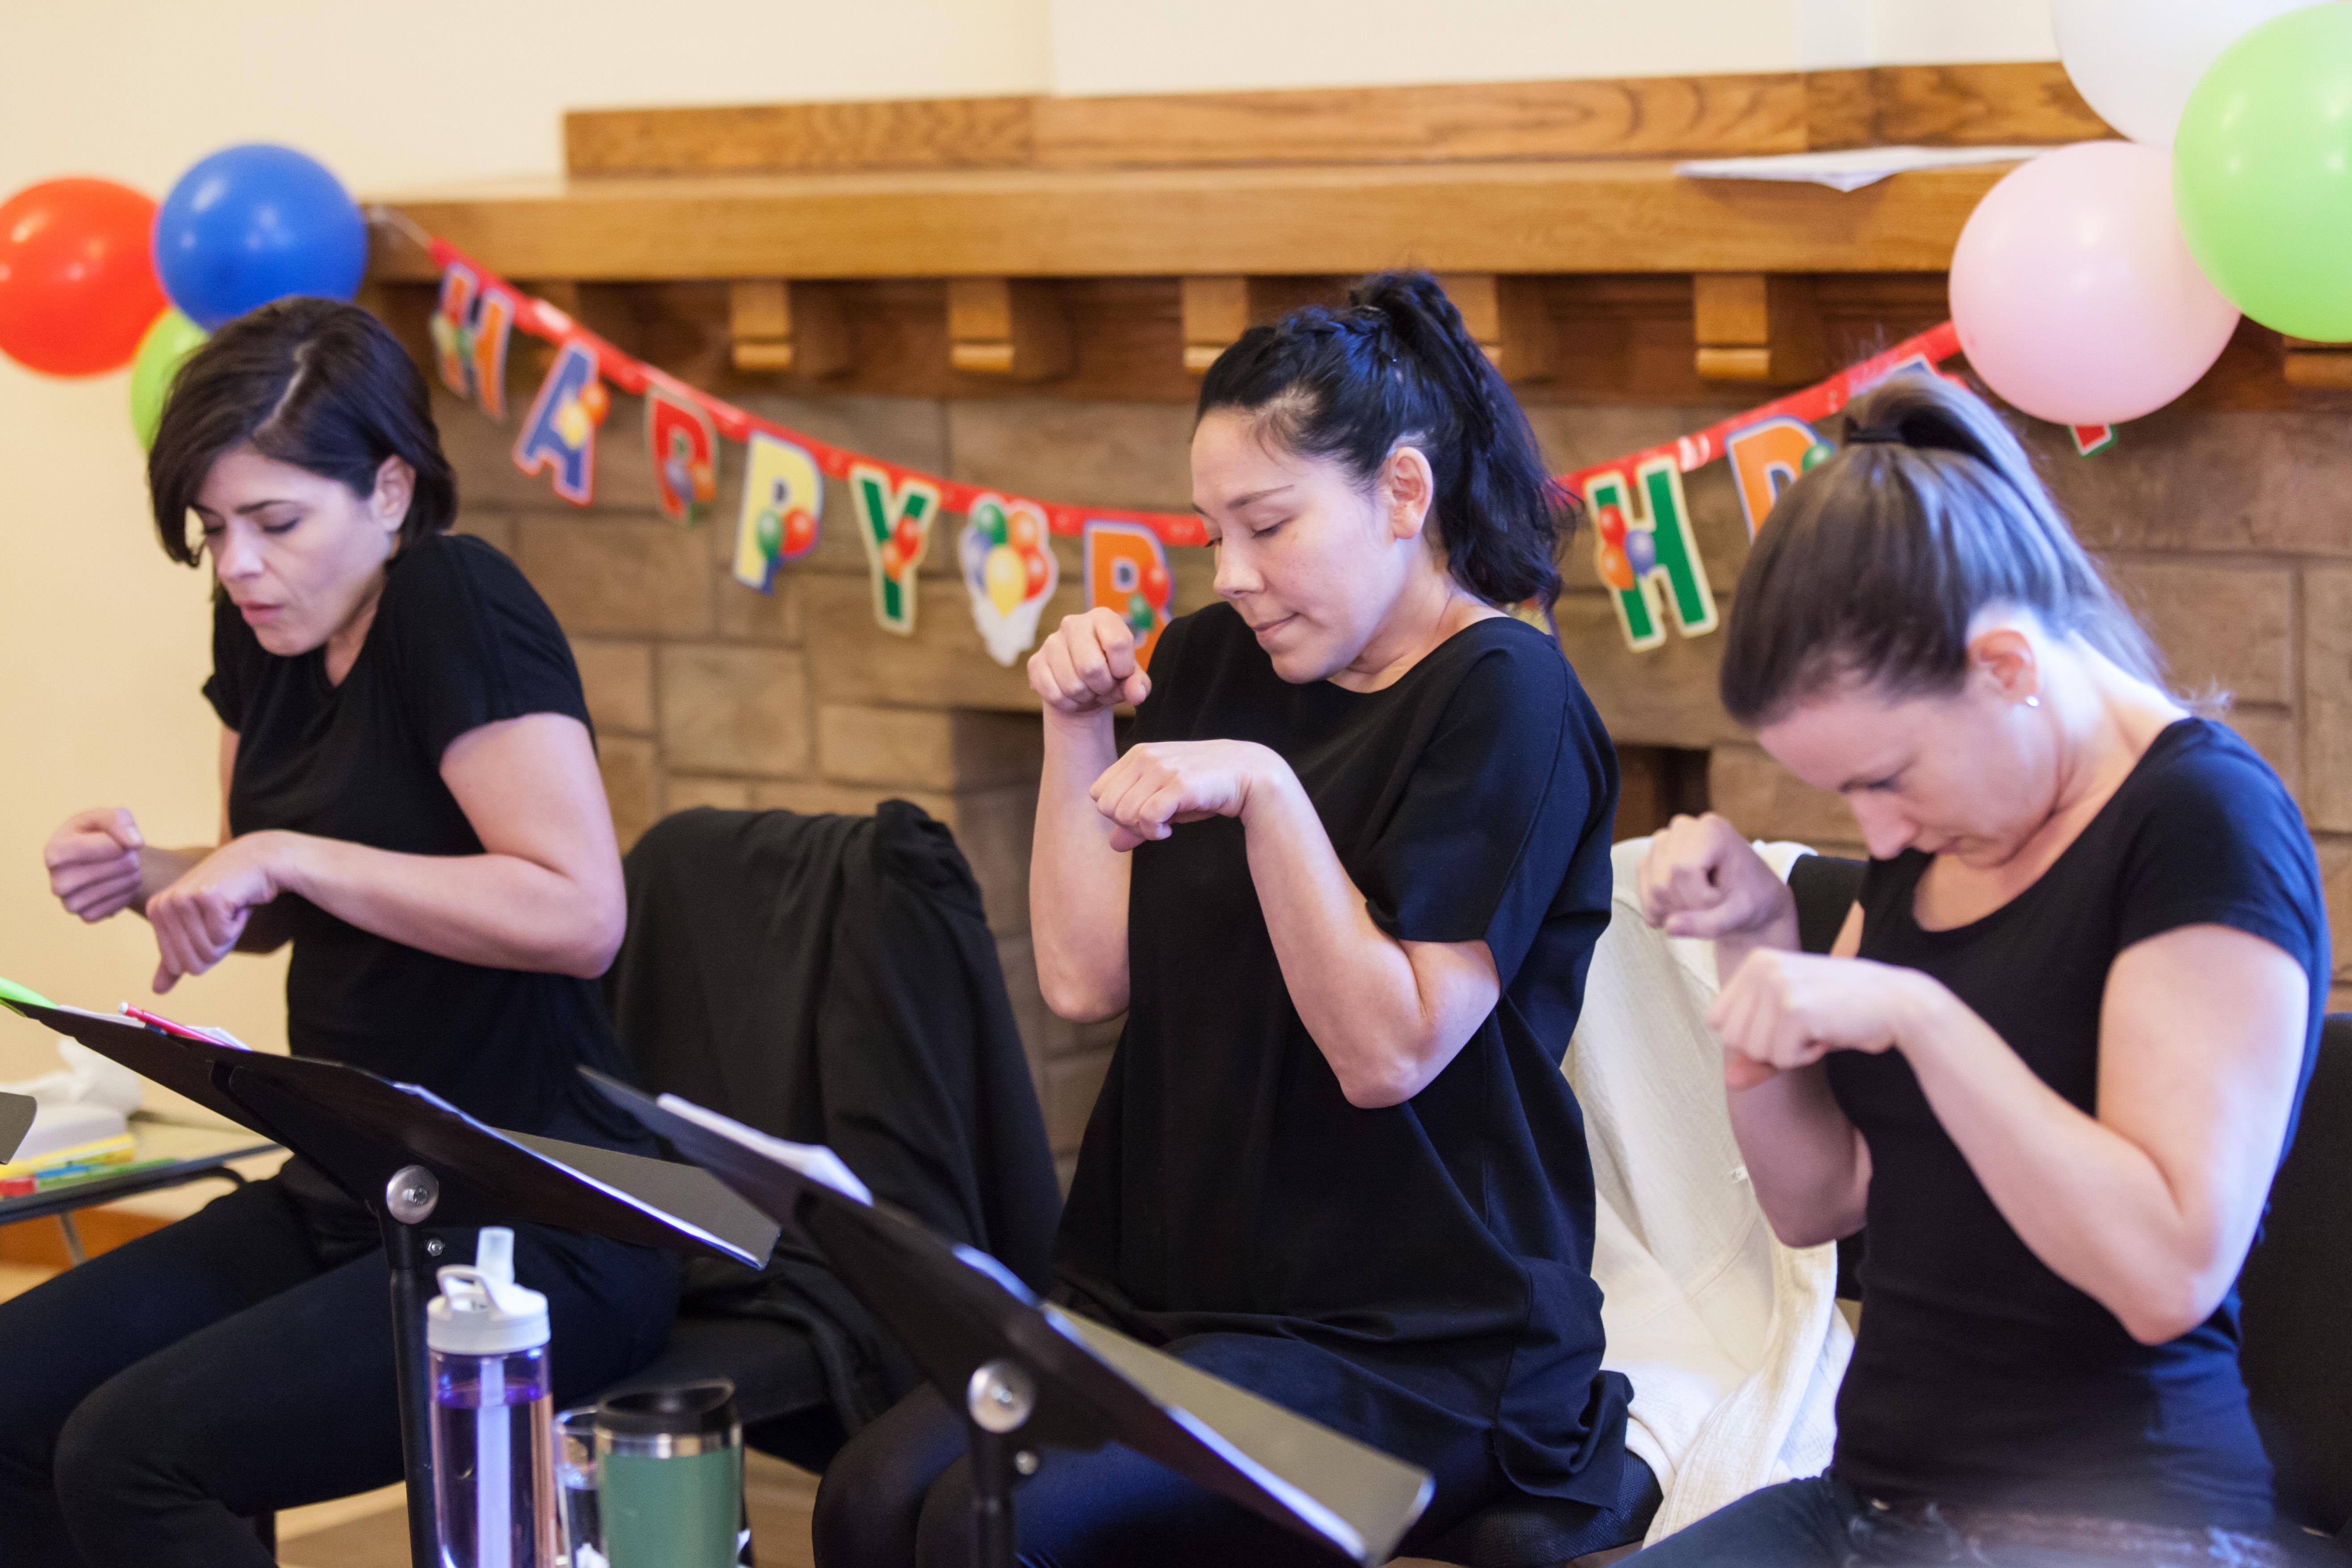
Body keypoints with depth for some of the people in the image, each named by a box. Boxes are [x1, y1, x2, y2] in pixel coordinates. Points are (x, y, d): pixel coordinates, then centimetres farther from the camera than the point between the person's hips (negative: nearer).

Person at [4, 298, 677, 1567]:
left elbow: (579, 914, -25)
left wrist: (290, 857, -23)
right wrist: (151, 877, 2)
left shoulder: (457, 606, -15)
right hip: (349, 1201, 8)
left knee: (129, 1451, -22)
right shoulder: (264, 629, 9)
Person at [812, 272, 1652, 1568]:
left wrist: (1263, 792, -23)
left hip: (1414, 1349, -6)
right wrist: (1077, 729, 1)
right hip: (1168, 1291, 6)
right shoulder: (1216, 661, 12)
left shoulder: (1503, 699, -8)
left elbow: (1387, 1054, -16)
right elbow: (1085, 978, 9)